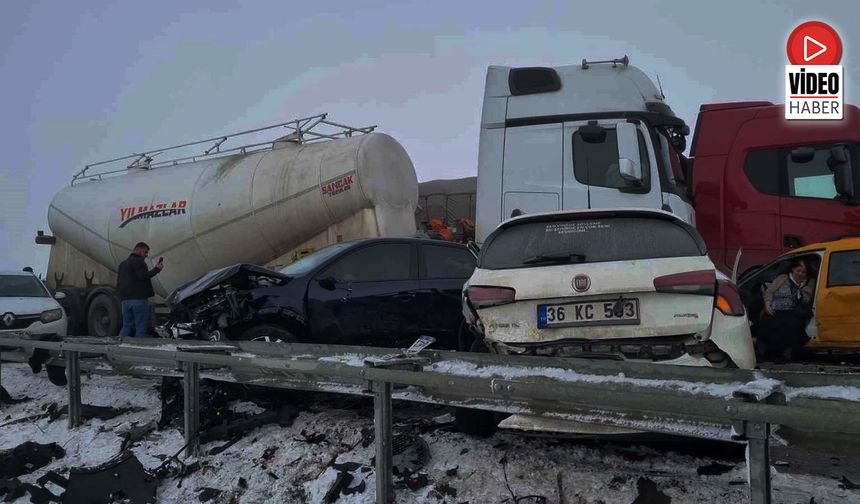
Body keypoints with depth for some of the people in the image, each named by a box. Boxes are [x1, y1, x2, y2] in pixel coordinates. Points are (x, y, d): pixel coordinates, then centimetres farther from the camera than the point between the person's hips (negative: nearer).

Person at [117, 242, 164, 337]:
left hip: (125, 300, 8)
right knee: (141, 327, -6)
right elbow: (142, 276, -19)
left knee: (126, 326, 11)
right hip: (139, 298, -8)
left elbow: (119, 282, 26)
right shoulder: (138, 261, -5)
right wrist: (157, 269, -18)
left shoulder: (122, 264, 24)